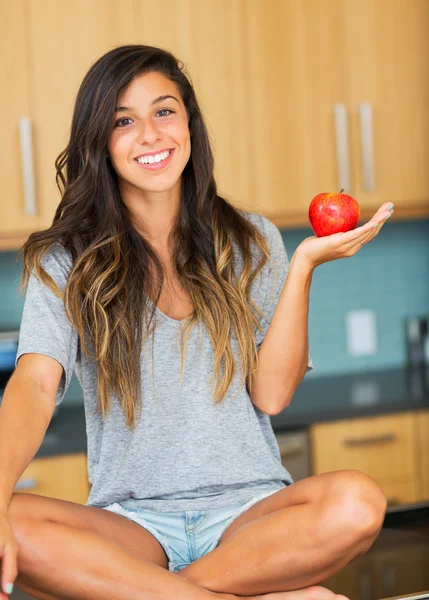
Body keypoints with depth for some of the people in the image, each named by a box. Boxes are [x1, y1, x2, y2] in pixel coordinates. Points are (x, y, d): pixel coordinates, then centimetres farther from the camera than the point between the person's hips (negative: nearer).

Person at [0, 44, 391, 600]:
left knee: (357, 501, -32)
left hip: (247, 508, 1)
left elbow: (271, 393, 1)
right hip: (130, 521, -1)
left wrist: (304, 266, -8)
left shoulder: (251, 242, 9)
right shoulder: (65, 262, 4)